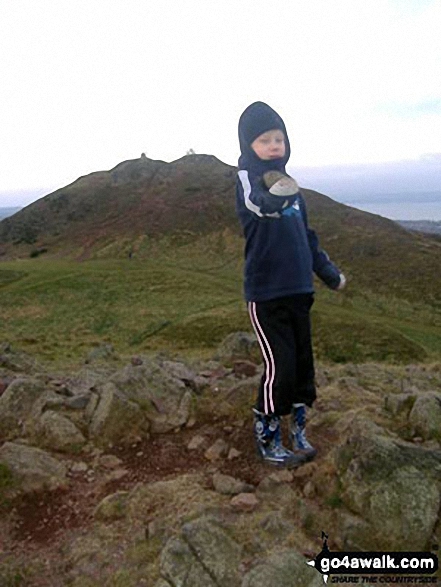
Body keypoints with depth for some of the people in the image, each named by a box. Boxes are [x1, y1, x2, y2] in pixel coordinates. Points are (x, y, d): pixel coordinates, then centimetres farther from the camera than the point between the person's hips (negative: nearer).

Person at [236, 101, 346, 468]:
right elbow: (256, 203, -33)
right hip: (266, 293, -7)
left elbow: (306, 236, 23)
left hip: (299, 290, 7)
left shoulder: (289, 184, 13)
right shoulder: (248, 178, -8)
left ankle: (298, 431, 28)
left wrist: (329, 272, 25)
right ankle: (266, 440, 13)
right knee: (279, 367, -7)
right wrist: (275, 195, -51)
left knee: (303, 363, 11)